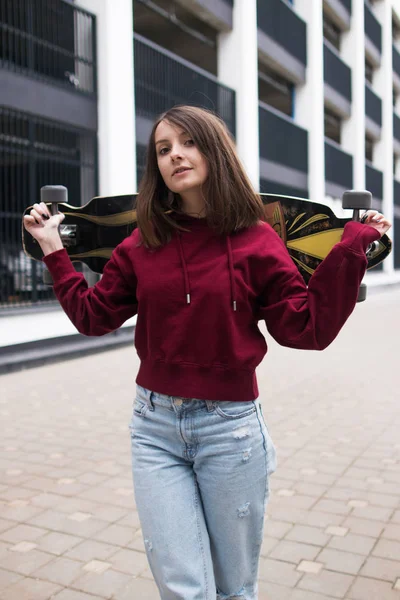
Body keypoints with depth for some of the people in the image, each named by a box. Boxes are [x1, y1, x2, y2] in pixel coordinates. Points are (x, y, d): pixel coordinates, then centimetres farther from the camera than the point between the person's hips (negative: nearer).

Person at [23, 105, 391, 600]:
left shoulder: (255, 240, -5)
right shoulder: (142, 244, 2)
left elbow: (309, 328, -7)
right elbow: (93, 316, 9)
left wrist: (349, 250, -10)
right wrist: (54, 250, 9)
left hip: (230, 428, -1)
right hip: (156, 428, 2)